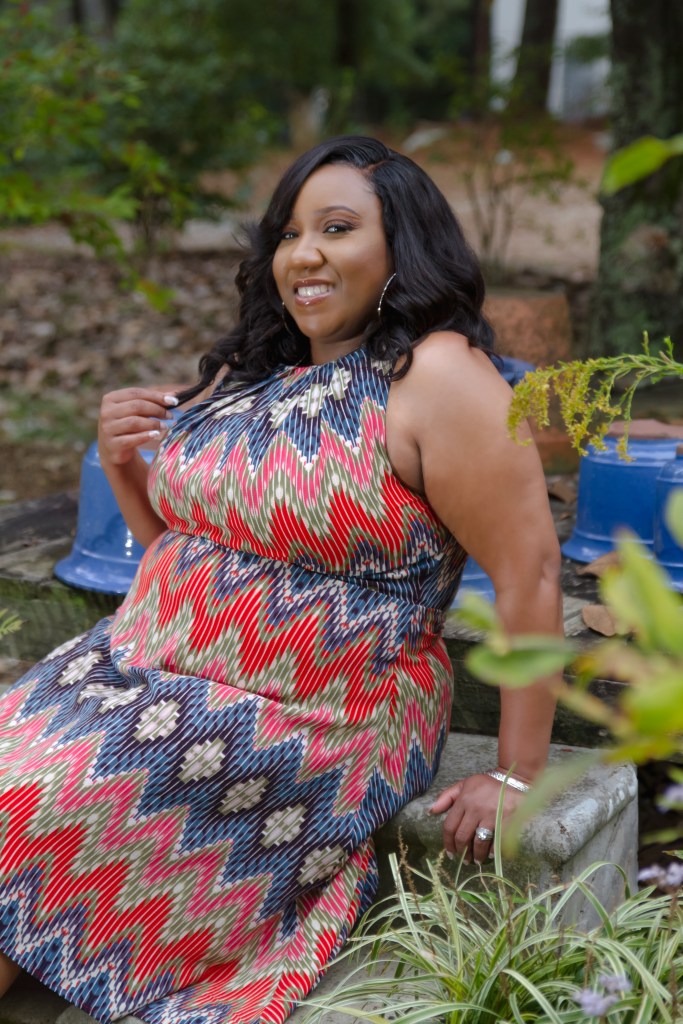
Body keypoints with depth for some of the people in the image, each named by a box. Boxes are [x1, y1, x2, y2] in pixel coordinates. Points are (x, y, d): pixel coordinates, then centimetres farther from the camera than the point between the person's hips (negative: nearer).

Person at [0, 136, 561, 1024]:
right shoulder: (250, 372, 11)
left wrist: (517, 779, -16)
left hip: (305, 726, -7)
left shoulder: (436, 376, -13)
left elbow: (530, 574, -17)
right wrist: (124, 467, -1)